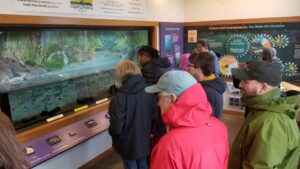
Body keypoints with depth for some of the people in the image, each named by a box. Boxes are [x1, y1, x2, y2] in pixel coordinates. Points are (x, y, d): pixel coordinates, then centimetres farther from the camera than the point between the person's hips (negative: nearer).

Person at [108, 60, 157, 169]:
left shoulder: (119, 97, -27)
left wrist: (111, 131, -3)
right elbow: (154, 114, 1)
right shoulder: (148, 93, -11)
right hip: (145, 141, 5)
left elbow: (116, 127, -24)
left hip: (128, 144, -4)